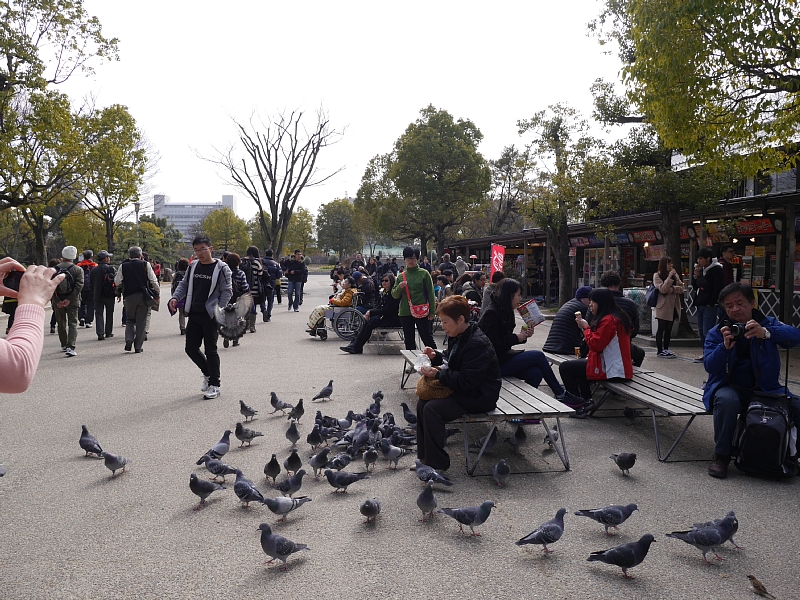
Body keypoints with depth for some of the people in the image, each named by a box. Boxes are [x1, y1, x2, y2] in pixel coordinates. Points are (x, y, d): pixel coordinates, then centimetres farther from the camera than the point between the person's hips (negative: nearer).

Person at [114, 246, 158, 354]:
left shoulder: (123, 266, 0)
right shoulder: (146, 265, -2)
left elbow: (117, 282, 0)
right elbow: (153, 281, -3)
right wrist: (156, 293, 8)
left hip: (129, 296, 1)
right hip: (143, 296, -1)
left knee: (130, 320, 17)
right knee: (141, 322, 5)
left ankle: (129, 339, -5)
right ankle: (138, 347, 5)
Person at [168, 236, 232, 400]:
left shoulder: (221, 268, -8)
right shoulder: (193, 266, 10)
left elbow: (227, 292, -8)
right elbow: (184, 285, 18)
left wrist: (218, 312, -15)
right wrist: (175, 297, -1)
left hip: (211, 316, -6)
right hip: (194, 315, 6)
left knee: (210, 350, -2)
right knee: (191, 349, 8)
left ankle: (215, 385, 11)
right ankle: (208, 374, 31)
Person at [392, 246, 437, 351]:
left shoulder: (424, 273, -1)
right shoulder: (401, 276, 9)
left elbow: (431, 293, -2)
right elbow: (394, 295, 9)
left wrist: (432, 311, -8)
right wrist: (399, 287, -12)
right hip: (405, 312, 4)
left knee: (427, 339, -2)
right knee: (409, 341, 11)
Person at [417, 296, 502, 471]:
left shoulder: (478, 344, -25)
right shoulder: (457, 337, 5)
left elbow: (466, 381, -27)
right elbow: (451, 359, 22)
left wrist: (438, 375, -25)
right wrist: (436, 356, 1)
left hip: (479, 396, -10)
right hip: (461, 389, 10)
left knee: (432, 409, -22)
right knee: (422, 402, 0)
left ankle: (437, 464, -10)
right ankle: (424, 457, 7)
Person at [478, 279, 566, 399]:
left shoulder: (504, 312, 15)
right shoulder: (491, 313, -15)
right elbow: (493, 344, -20)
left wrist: (523, 335, 0)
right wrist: (516, 338, -13)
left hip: (503, 356, 9)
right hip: (495, 363, -9)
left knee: (535, 373, -12)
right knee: (538, 356, -9)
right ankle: (560, 393, 6)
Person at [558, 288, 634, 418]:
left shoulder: (608, 320, -20)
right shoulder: (618, 316, 13)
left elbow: (595, 345, -20)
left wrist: (586, 327, -8)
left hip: (610, 370, -11)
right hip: (620, 367, 11)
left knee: (564, 367, -4)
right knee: (580, 363, 32)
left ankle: (577, 403, 4)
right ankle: (587, 401, 20)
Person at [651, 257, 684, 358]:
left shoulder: (675, 275, 13)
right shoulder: (657, 275, -3)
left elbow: (681, 288, 6)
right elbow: (662, 289, -15)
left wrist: (673, 288, -12)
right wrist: (669, 277, -19)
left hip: (673, 306, 5)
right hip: (663, 306, -5)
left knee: (669, 329, 9)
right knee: (661, 328, -2)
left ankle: (666, 349, 16)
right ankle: (660, 351, 3)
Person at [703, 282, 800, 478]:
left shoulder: (767, 324, 4)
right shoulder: (716, 333, 1)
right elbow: (710, 366, -12)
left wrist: (766, 333, -37)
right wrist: (725, 347, -31)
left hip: (766, 388, 2)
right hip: (730, 388, -2)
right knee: (726, 400, -35)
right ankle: (721, 456, -18)